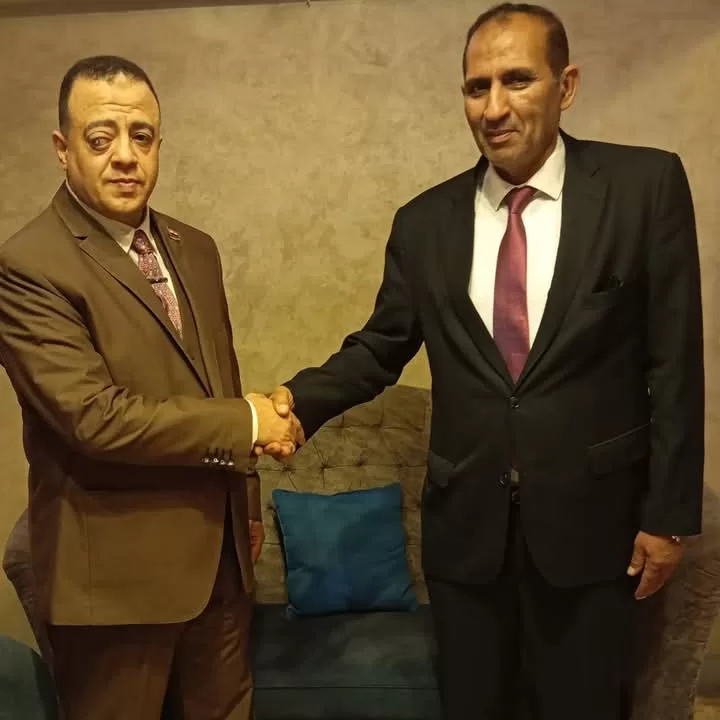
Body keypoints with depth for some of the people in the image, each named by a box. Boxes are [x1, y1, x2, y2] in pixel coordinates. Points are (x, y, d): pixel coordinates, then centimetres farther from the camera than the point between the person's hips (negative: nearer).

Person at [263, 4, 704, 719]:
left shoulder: (646, 185, -6)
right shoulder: (425, 221, 2)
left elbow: (674, 358, -6)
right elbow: (379, 348, 8)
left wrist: (668, 511, -5)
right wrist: (299, 398, -11)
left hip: (590, 516, -2)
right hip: (465, 520, 2)